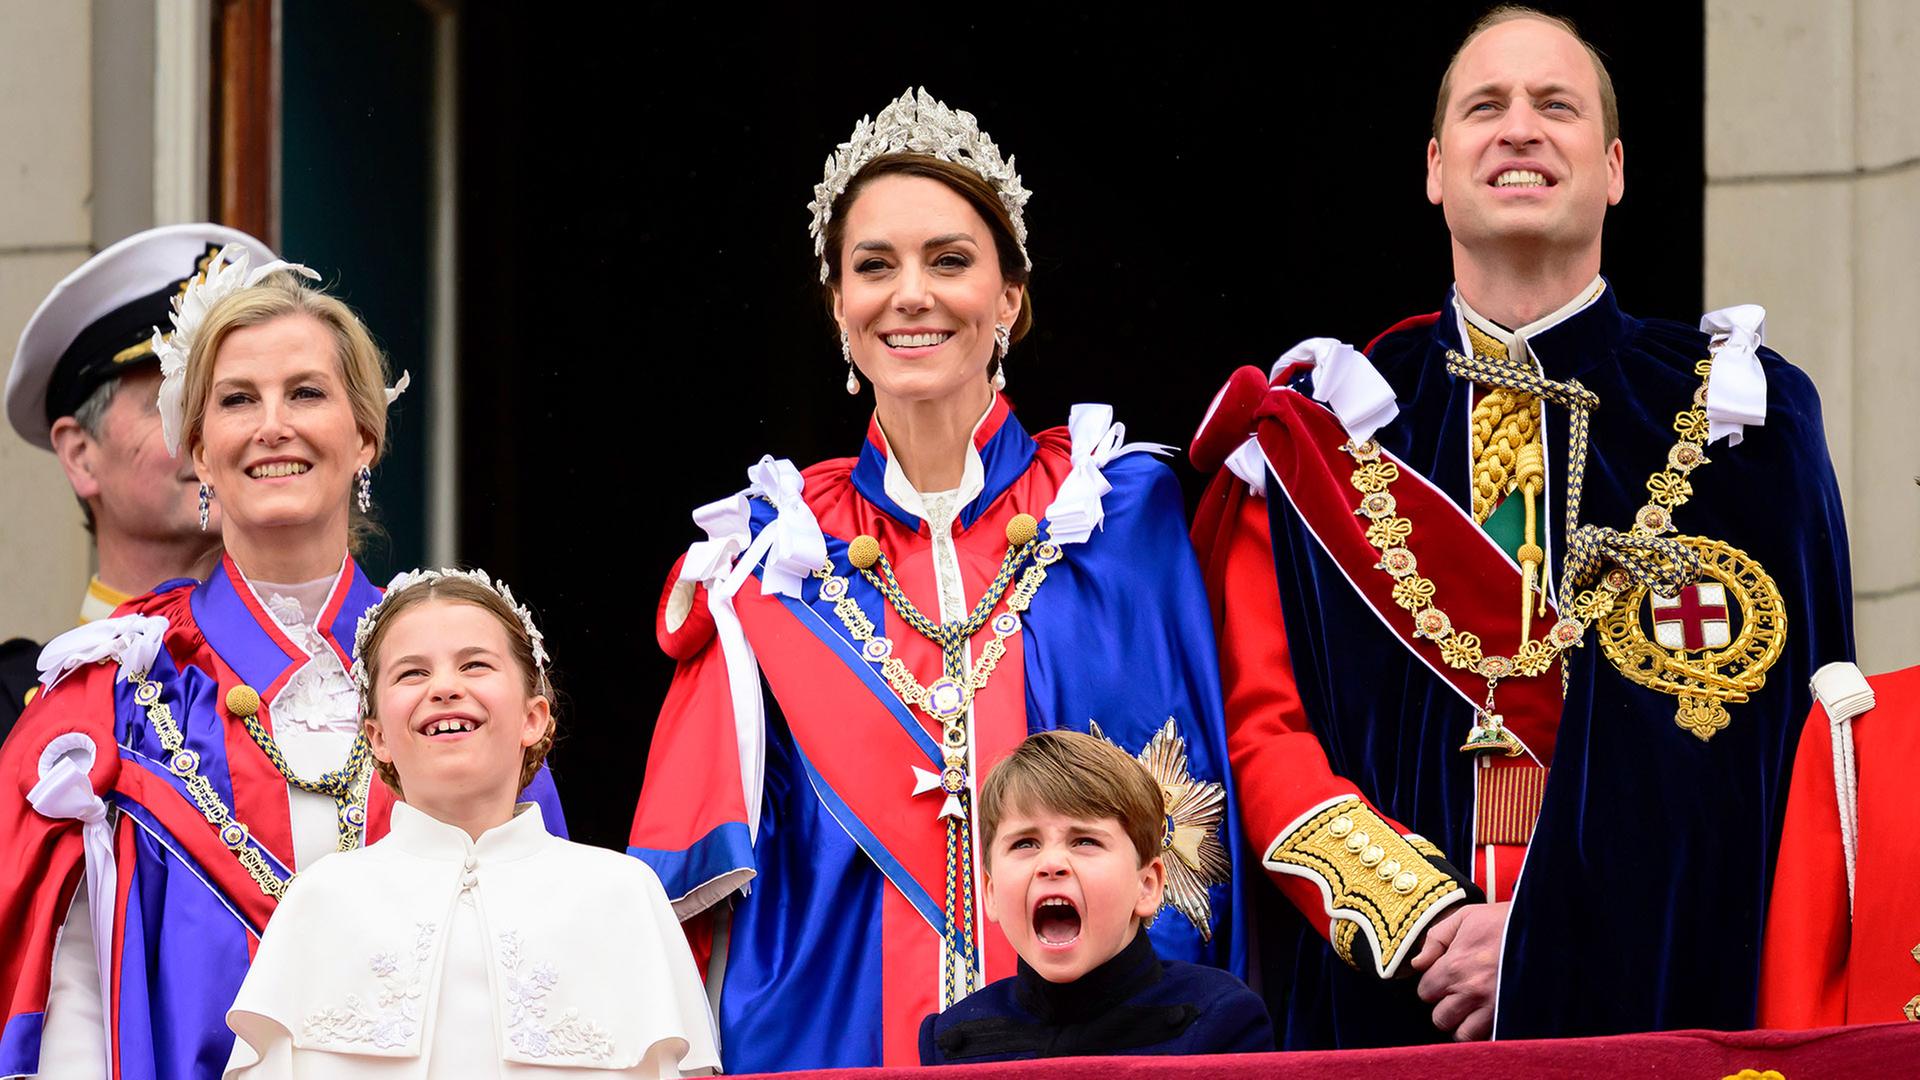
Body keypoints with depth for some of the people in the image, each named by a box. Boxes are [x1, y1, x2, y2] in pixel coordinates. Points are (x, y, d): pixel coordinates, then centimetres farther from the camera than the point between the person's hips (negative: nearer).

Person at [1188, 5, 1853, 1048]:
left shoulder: (1738, 415, 5)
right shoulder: (1318, 430, 9)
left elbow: (1764, 741, -4)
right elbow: (1261, 726, 2)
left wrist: (1559, 938, -15)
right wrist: (1418, 920, -14)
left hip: (1653, 996, -1)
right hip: (1379, 996, 1)